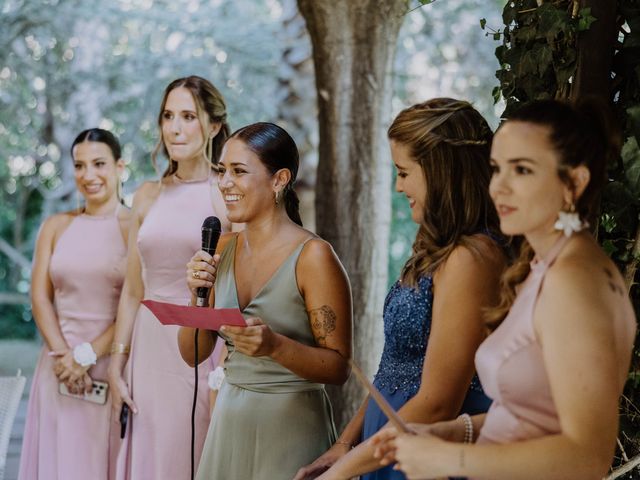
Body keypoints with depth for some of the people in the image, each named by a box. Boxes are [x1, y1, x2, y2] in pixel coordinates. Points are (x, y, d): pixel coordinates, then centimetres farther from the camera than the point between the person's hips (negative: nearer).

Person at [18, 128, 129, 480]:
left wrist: (88, 354, -14)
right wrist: (63, 355, -8)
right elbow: (40, 297, 5)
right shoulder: (56, 226, 10)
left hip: (113, 364, -3)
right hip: (60, 363, 3)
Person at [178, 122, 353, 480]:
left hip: (291, 426, -5)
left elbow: (339, 367, -14)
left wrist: (275, 346, -29)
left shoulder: (313, 255, -14)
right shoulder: (222, 249, 4)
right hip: (230, 420, 6)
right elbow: (193, 354, 7)